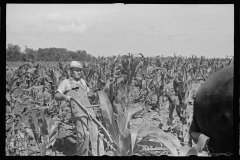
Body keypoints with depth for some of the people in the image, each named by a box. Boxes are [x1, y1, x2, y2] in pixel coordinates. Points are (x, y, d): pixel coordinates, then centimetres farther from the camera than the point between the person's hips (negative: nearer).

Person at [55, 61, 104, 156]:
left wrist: (95, 94, 23)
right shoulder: (66, 82, 12)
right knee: (84, 134, -20)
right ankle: (81, 154, -2)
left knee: (95, 133, -6)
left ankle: (99, 154, -6)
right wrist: (64, 96, -18)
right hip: (78, 112, -5)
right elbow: (56, 96, 3)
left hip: (89, 110, 6)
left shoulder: (82, 81, 28)